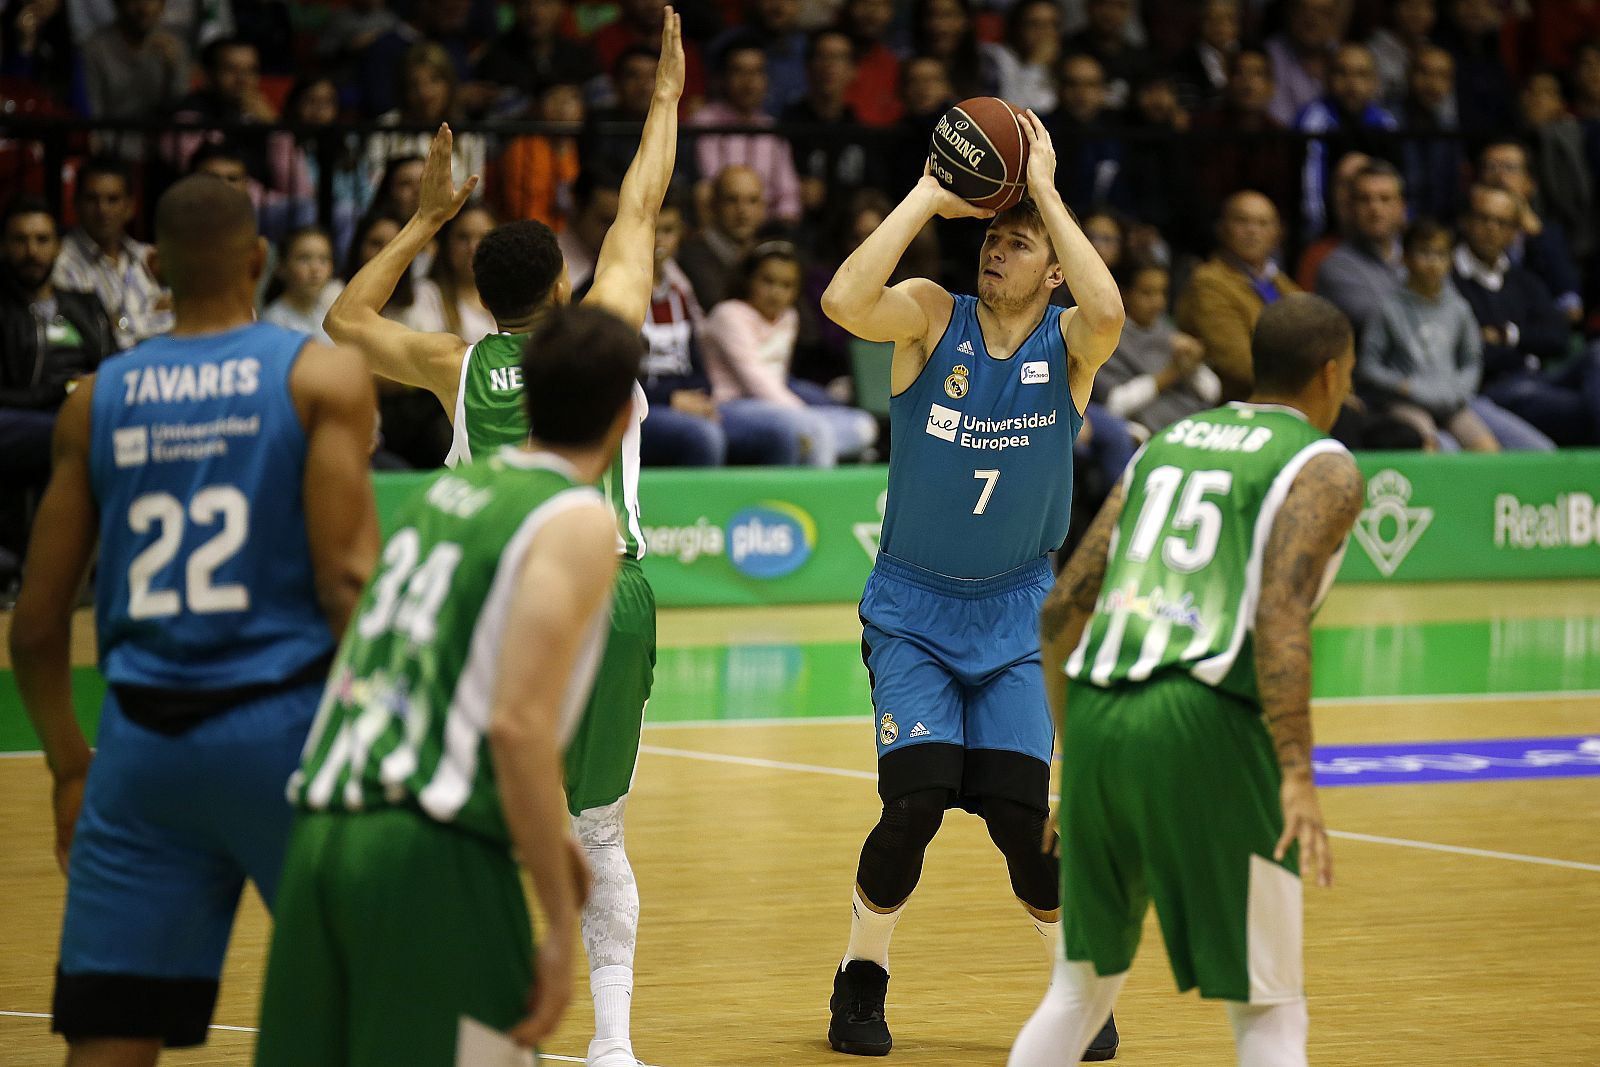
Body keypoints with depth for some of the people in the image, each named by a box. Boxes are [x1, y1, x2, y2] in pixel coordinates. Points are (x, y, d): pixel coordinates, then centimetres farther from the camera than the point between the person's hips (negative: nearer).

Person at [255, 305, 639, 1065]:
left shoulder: (444, 492, 19)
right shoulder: (578, 523, -4)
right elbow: (519, 723, -15)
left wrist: (531, 831, 29)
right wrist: (561, 925, -12)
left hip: (324, 832, 7)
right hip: (433, 860, -7)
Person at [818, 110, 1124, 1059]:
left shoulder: (1068, 345, -6)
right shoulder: (932, 318, -7)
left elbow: (1108, 314, -31)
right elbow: (844, 301, -28)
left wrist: (1047, 191, -24)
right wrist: (930, 197, -23)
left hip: (1014, 617, 1)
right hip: (911, 610, 0)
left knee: (1023, 815, -10)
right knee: (918, 798, -16)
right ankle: (862, 978, 7)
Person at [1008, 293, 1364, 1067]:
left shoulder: (1165, 444, 23)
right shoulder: (1325, 469, 4)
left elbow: (1061, 612, 20)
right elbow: (1280, 618, -13)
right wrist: (1297, 777, -19)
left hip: (1096, 714, 6)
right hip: (1204, 722, -6)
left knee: (1082, 988, 21)